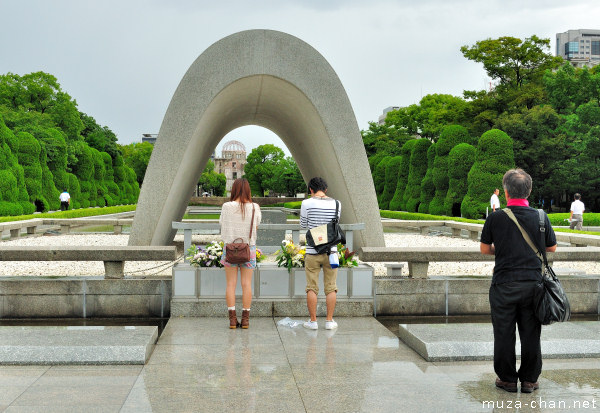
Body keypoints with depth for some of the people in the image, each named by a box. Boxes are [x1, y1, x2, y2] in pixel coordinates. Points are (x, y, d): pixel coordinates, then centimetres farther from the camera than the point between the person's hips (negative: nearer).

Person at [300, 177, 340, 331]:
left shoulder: (307, 203, -6)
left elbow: (303, 225, 5)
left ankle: (313, 321, 9)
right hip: (331, 250, 2)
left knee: (312, 288, 5)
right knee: (331, 287, 9)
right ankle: (329, 321, 12)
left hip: (312, 251, -2)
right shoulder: (336, 204, 1)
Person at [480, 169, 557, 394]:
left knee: (504, 334, 9)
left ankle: (507, 379, 18)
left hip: (504, 285, -2)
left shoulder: (495, 218, -9)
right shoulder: (541, 217, -3)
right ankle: (529, 380, 20)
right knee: (530, 334, 12)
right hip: (533, 284, 2)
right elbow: (552, 248, 9)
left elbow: (484, 249, 2)